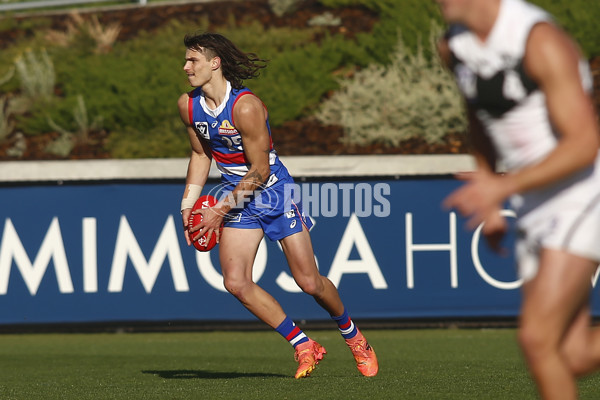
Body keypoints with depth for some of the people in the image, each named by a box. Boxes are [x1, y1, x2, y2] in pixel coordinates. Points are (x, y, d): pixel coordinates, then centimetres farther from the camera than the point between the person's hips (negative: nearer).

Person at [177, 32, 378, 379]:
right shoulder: (188, 106, -4)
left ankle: (352, 335, 27)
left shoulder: (246, 106, -25)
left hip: (274, 190, -6)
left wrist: (220, 211, -21)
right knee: (236, 282, -13)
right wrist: (188, 205, 2)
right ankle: (304, 346, 0)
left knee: (309, 282, -2)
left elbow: (259, 170, -21)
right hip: (237, 195, 6)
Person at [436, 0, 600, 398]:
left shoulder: (542, 41, -22)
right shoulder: (454, 47, 3)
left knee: (537, 338, -16)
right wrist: (490, 206, 22)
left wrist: (502, 186, -30)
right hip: (535, 208, 7)